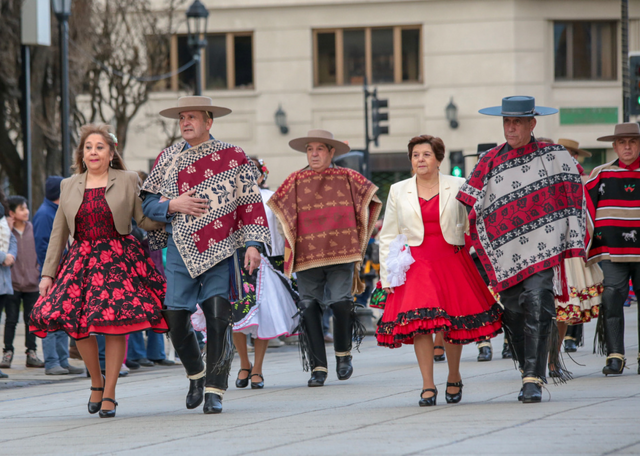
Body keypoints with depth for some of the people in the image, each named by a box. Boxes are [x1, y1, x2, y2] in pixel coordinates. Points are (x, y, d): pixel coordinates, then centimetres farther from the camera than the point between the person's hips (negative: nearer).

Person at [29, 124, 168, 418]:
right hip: (81, 260, 2)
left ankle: (109, 393, 2)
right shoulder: (69, 186, 12)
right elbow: (58, 234, 14)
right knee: (76, 321, -10)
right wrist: (47, 273, 10)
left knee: (116, 324, -10)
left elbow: (145, 221, 2)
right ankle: (96, 381, 15)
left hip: (119, 259, -2)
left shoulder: (127, 181, 5)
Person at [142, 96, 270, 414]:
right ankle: (196, 374, 23)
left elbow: (251, 204, 4)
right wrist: (172, 205, -8)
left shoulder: (233, 158, 5)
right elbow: (147, 203, 12)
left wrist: (253, 244, -5)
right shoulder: (167, 158, 11)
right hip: (180, 250, 2)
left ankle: (214, 391, -3)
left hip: (221, 250, -2)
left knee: (218, 319, -10)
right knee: (175, 319, -2)